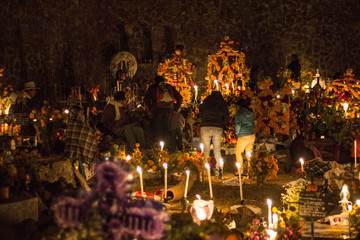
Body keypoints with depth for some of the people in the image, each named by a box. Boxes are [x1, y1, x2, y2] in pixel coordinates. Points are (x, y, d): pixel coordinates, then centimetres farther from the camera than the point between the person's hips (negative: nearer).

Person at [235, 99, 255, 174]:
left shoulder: (238, 113, -7)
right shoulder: (250, 113, 12)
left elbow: (238, 125, -9)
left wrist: (237, 134, 4)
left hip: (244, 136, -6)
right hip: (252, 135, 7)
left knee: (238, 152, 6)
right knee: (249, 153, 12)